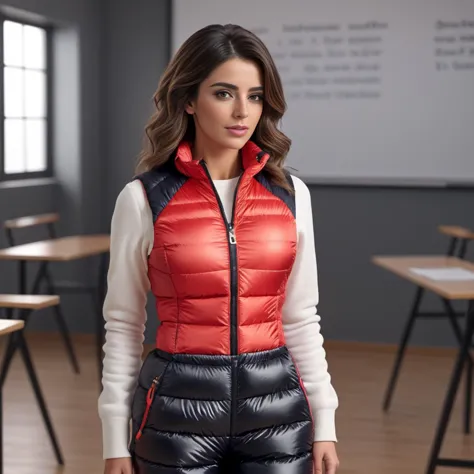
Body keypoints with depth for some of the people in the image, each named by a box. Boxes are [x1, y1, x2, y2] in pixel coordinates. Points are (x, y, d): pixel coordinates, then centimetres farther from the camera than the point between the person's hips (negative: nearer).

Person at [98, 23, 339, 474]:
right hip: (179, 404, -2)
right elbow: (123, 325, 0)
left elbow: (300, 318, 8)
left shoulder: (290, 194, 3)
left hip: (275, 404, 3)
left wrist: (323, 422, 5)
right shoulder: (143, 199, -5)